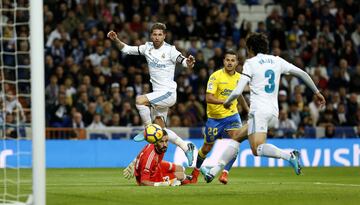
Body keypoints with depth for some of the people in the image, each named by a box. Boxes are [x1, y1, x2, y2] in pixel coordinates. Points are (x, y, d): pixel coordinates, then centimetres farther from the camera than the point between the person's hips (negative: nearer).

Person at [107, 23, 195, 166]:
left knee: (140, 100, -27)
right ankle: (186, 147, 19)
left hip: (168, 92, -7)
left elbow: (183, 61, -20)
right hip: (157, 94, 7)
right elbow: (126, 49, 11)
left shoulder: (170, 50, -11)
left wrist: (189, 63, -42)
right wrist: (116, 40, -5)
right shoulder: (147, 48, 6)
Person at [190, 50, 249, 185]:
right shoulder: (216, 76, -15)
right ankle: (196, 171, 35)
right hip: (214, 117, -3)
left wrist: (248, 110, 30)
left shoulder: (239, 77, 2)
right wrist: (224, 101, -36)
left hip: (232, 115, 3)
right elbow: (208, 98, -22)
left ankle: (224, 173, -12)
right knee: (207, 148, 11)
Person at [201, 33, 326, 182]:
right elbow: (302, 73, 15)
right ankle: (213, 172, 19)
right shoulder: (277, 61, 15)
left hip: (259, 110, -8)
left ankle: (289, 156, -39)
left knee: (257, 149, -20)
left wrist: (227, 102, 14)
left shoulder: (250, 63, 0)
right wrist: (316, 92, 25)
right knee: (237, 137, 18)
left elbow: (238, 91, -6)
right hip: (274, 113, 8)